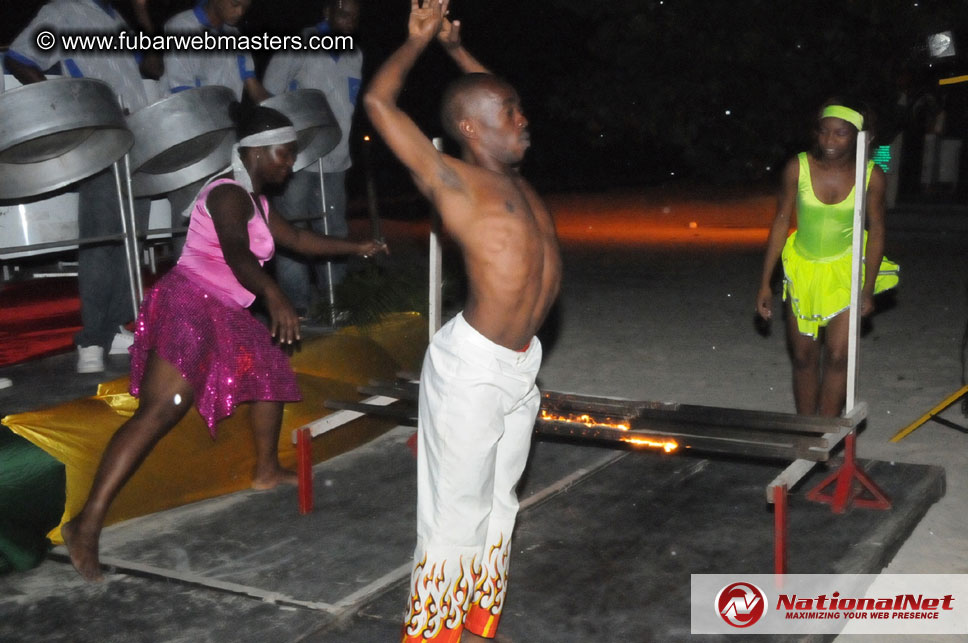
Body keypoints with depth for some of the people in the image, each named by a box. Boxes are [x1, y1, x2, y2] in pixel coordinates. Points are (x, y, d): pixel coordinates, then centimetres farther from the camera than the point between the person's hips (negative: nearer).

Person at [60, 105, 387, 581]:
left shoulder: (255, 200, 17)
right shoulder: (228, 194, -14)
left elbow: (296, 239, 30)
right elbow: (236, 254, -33)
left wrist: (356, 248, 33)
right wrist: (273, 295, -49)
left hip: (223, 313, 11)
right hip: (188, 305, -11)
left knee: (271, 373, 21)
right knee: (162, 409, -22)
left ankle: (266, 471, 41)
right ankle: (87, 523, -25)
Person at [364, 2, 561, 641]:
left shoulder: (513, 176, 10)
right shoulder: (454, 179, -10)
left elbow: (490, 94, 30)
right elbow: (379, 102, -15)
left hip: (522, 366, 8)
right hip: (472, 369, -8)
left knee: (499, 505, 16)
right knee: (458, 511, 1)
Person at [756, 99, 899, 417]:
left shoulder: (871, 176, -14)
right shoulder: (798, 168, -15)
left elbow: (876, 230, -4)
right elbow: (781, 222, -7)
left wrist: (868, 289, -6)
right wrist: (765, 283, -8)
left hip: (846, 267, -1)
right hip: (802, 267, 1)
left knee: (838, 355, -8)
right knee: (803, 357, 6)